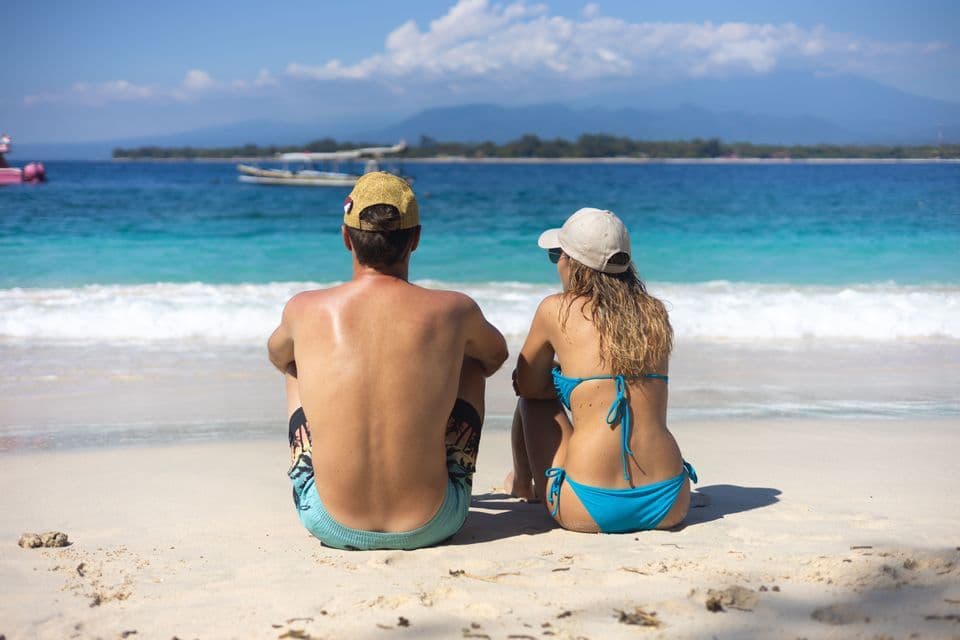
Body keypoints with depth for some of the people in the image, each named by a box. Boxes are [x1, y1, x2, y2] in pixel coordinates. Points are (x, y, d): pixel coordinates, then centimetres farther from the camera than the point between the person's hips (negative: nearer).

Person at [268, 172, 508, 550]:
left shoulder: (305, 311, -7)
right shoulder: (453, 311, -7)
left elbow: (277, 355, 19)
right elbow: (496, 354, 18)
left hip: (331, 526, 1)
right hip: (432, 526, 0)